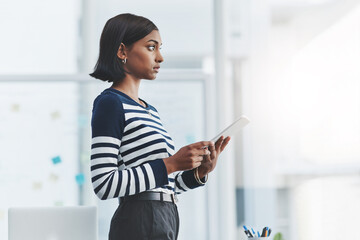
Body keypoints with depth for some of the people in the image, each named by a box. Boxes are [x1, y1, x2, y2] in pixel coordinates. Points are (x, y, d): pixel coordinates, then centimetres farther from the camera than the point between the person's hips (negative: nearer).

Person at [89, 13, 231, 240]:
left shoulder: (150, 111, 18)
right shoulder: (110, 103, -8)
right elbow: (104, 185, -17)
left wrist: (200, 172, 4)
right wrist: (170, 164, -17)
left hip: (166, 220, 8)